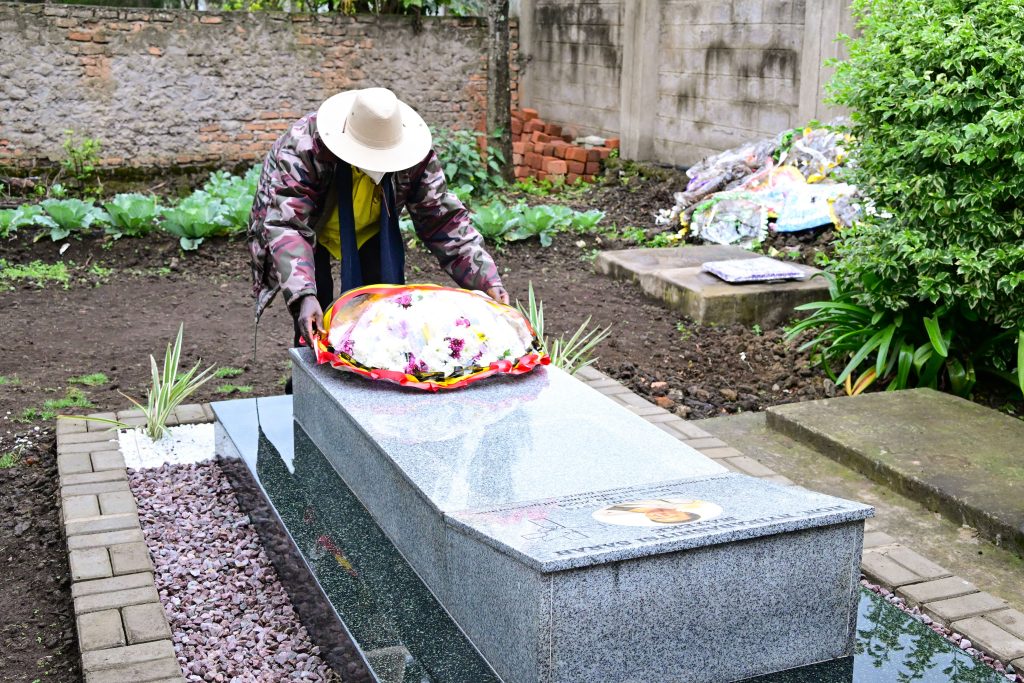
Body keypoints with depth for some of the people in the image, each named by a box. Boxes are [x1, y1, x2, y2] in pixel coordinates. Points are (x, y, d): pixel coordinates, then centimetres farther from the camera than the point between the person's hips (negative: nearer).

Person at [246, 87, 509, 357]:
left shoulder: (416, 154, -26)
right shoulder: (302, 147, -37)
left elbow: (444, 218, -20)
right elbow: (285, 224, -42)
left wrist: (487, 279, -31)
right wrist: (304, 296, -56)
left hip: (369, 231, 3)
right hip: (310, 228, -3)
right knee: (313, 324, -15)